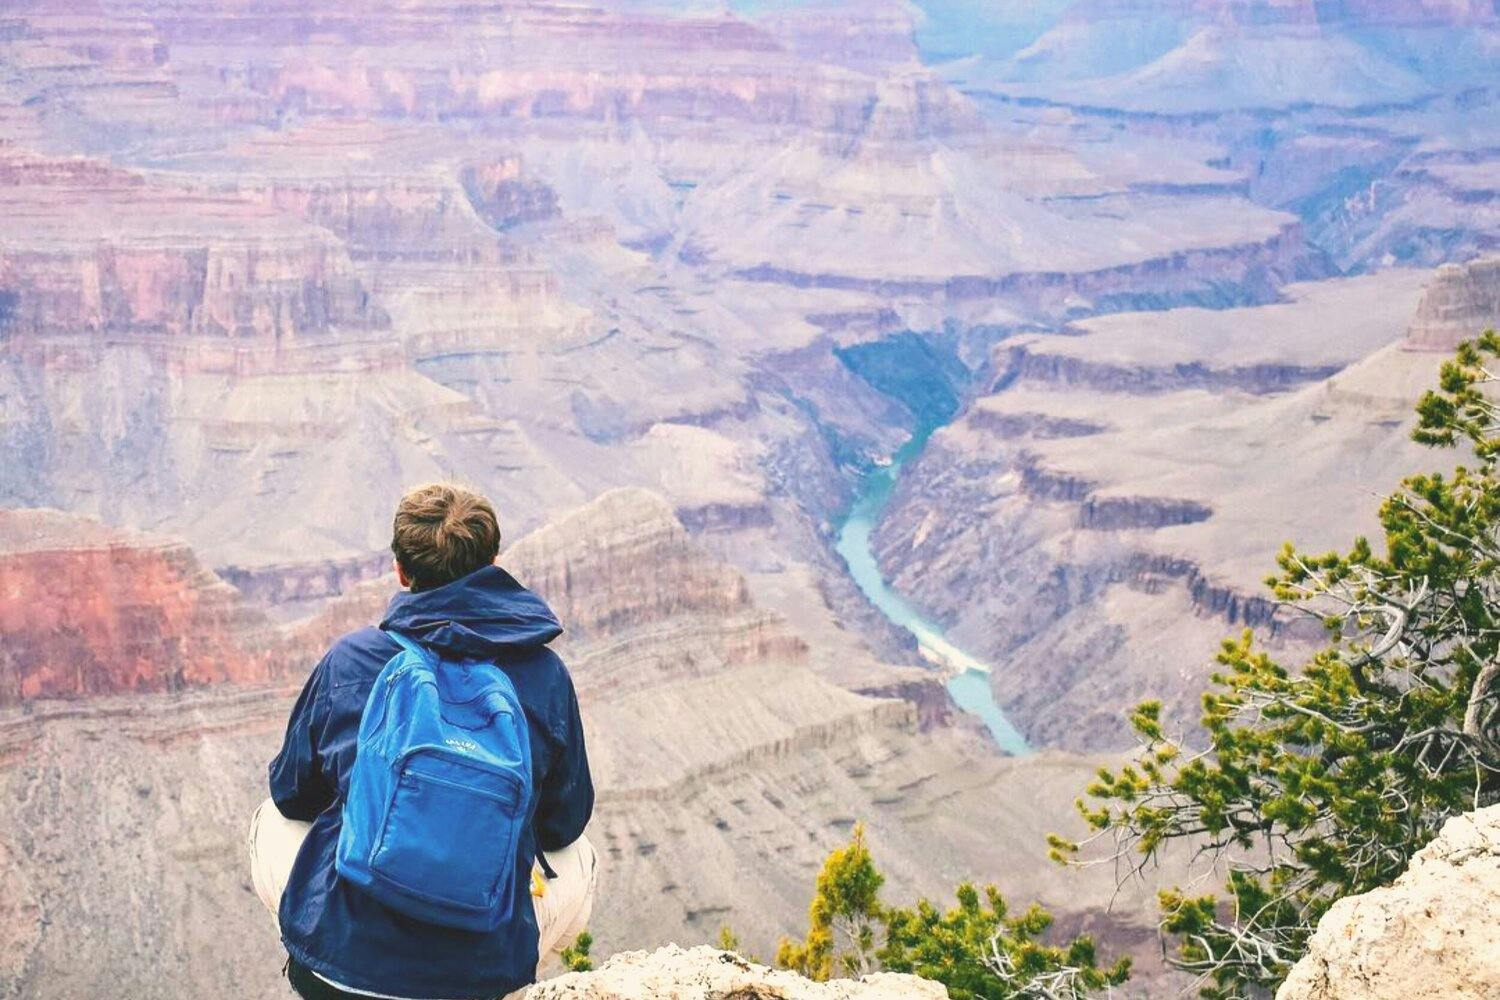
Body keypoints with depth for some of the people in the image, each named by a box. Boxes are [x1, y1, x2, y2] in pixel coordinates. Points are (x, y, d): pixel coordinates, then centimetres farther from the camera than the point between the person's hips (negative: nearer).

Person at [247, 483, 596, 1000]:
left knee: (272, 821, 31)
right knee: (578, 858, 31)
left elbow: (292, 794, 10)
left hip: (339, 956, 0)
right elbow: (565, 821, 8)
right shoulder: (545, 674, -5)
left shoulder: (347, 659, -5)